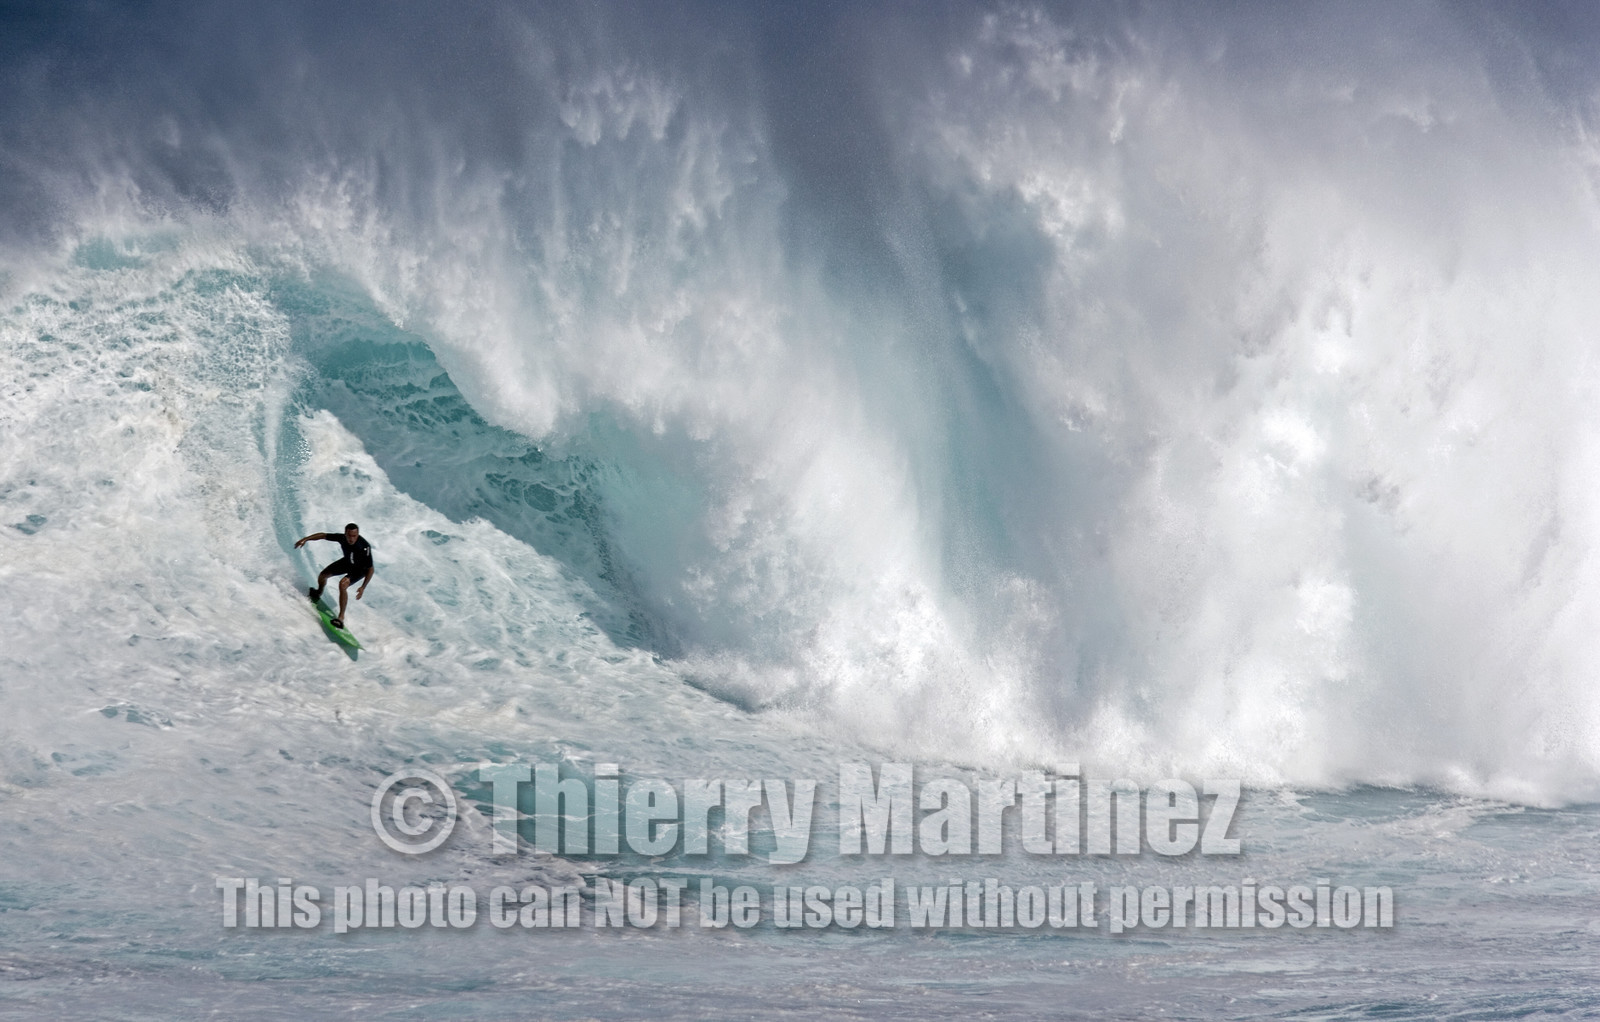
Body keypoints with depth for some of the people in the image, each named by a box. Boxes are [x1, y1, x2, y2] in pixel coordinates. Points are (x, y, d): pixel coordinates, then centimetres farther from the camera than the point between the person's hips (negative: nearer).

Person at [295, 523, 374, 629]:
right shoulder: (342, 538, -30)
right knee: (322, 576, 12)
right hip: (347, 562, 6)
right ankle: (318, 593, 50)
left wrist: (363, 587, -35)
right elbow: (323, 535, -14)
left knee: (342, 584, -31)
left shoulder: (365, 547, -42)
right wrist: (305, 539, -19)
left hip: (360, 569, -6)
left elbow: (370, 569, -32)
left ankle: (341, 617, -25)